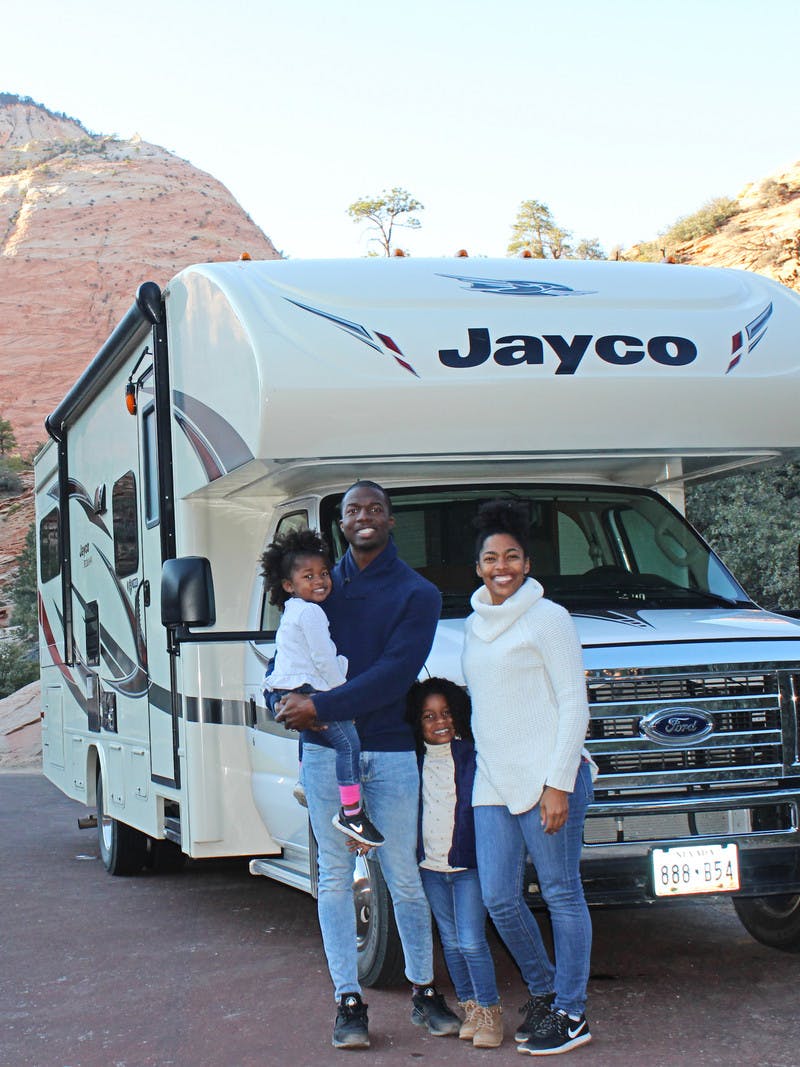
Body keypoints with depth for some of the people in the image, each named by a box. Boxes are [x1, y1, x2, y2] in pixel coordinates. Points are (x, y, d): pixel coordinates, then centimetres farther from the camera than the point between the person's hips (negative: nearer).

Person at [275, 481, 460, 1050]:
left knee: (405, 878, 4)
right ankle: (349, 1001, 11)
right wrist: (289, 702, -9)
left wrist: (321, 706, -19)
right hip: (325, 750, 2)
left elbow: (393, 676, -12)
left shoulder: (417, 593, 1)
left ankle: (424, 992, 19)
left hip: (391, 751, -2)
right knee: (336, 877, 4)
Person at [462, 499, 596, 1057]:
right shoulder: (475, 624, 17)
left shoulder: (548, 618, -5)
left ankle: (570, 1013, 8)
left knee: (562, 894, 0)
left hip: (547, 779, -7)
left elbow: (574, 704, -8)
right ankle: (542, 990, 24)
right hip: (493, 782, 7)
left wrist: (558, 784, -14)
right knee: (499, 898, 4)